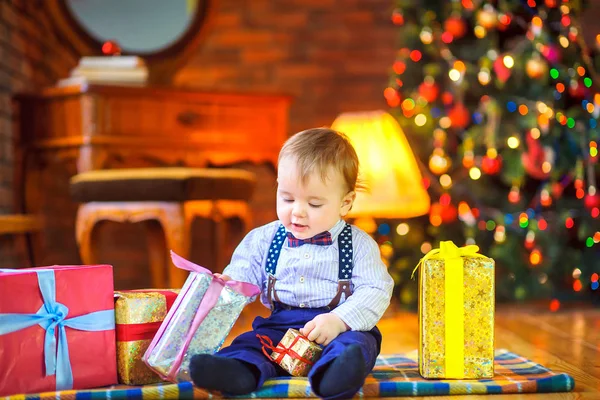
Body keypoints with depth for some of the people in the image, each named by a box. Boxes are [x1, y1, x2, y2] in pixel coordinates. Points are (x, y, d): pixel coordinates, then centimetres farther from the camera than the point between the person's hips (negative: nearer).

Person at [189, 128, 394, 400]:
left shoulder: (359, 244, 3)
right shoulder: (263, 240, 12)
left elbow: (375, 292, -4)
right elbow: (241, 276, 10)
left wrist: (339, 320, -20)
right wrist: (226, 284, -15)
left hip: (342, 328, -3)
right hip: (279, 325, 3)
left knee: (355, 342, -34)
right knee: (250, 342, -25)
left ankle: (333, 374, -65)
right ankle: (240, 370, -55)